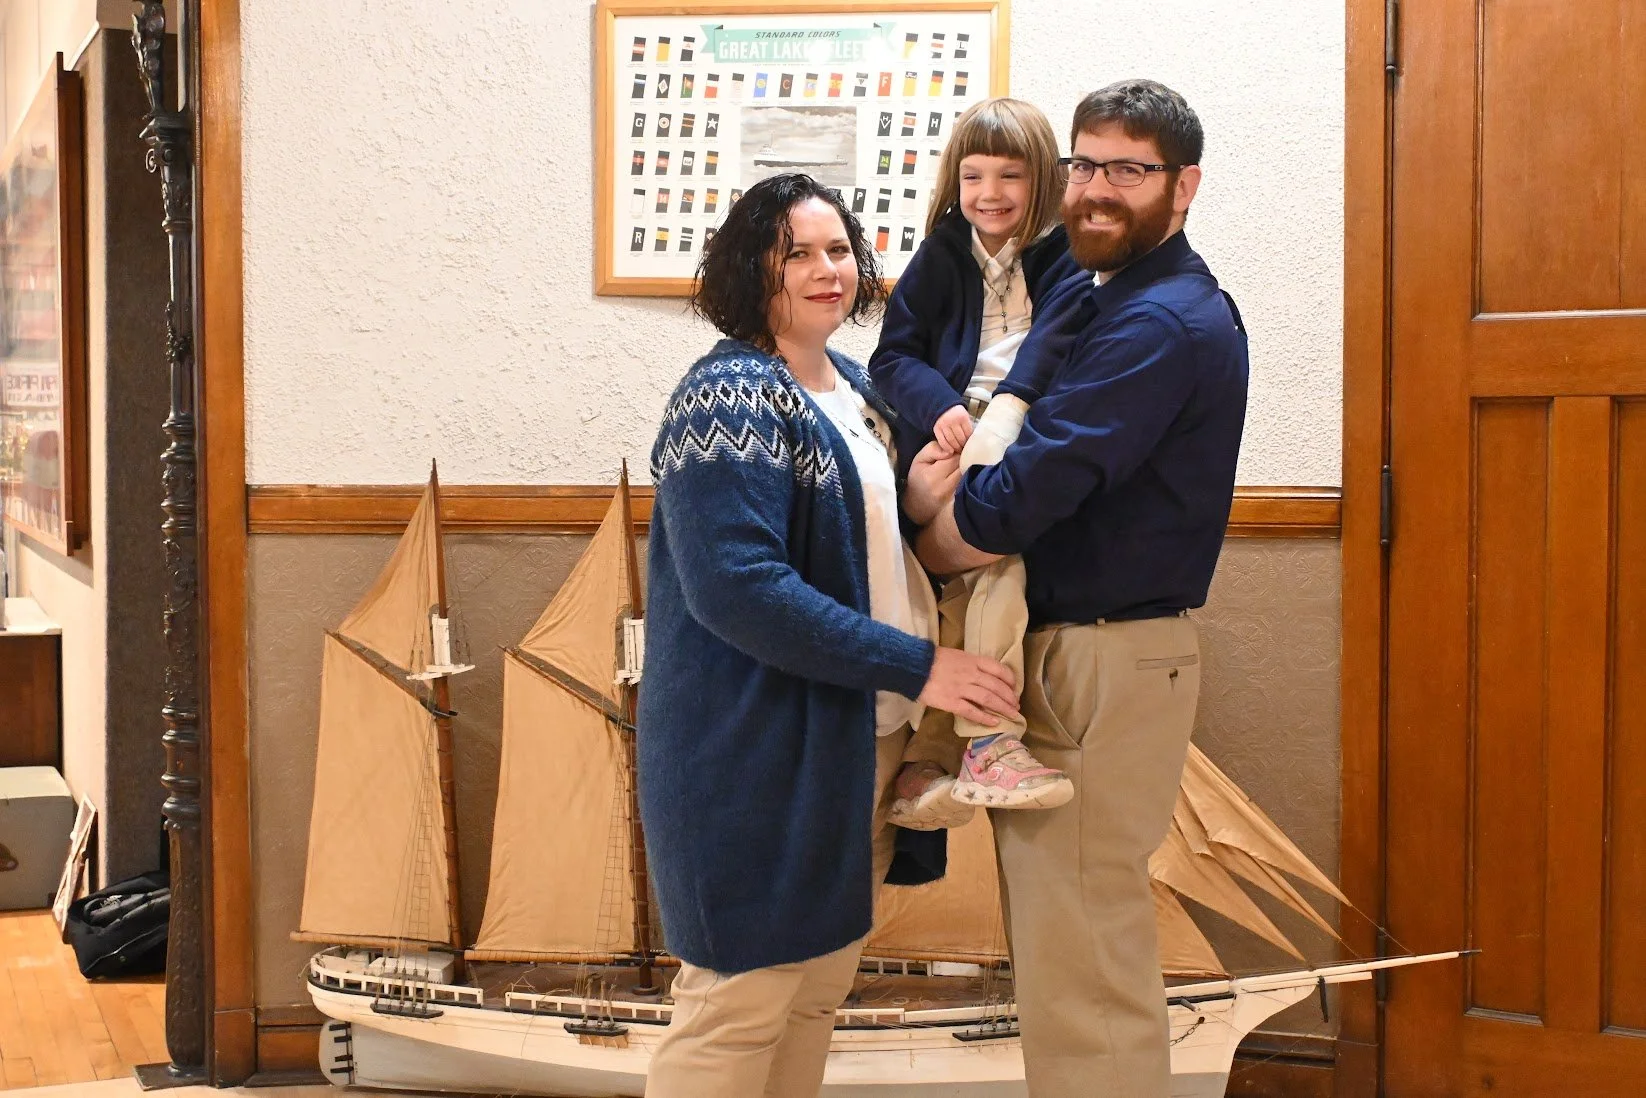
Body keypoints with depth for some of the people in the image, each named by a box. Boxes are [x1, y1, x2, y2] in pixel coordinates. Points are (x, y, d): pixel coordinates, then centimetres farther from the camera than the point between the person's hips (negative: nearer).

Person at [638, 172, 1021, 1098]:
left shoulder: (851, 386, 12)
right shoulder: (730, 397, -15)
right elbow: (739, 587, -25)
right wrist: (914, 667, -23)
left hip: (863, 739, 9)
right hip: (758, 746, -9)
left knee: (822, 984, 15)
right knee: (743, 999, -4)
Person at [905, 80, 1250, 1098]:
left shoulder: (1161, 325, -19)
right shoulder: (1097, 299, 15)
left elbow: (1018, 502, -24)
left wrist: (924, 543, -6)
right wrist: (950, 467, -9)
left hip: (1103, 664, -11)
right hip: (1069, 649, 11)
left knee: (1079, 959, -6)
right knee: (1071, 936, 20)